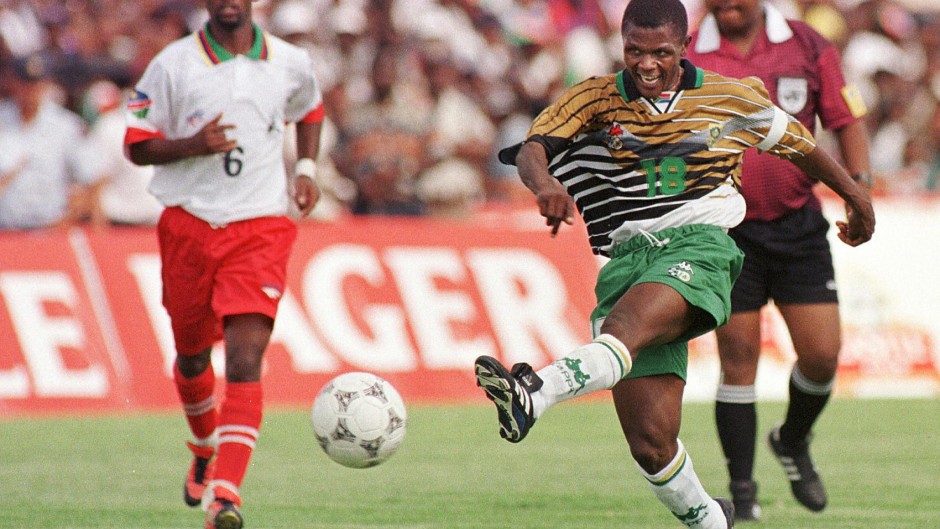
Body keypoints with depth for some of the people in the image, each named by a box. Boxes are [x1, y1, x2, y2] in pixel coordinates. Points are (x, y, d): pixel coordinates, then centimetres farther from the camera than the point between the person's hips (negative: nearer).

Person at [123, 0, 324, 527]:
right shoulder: (173, 64, -3)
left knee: (245, 360, -17)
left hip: (261, 230, -1)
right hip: (189, 224, 1)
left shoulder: (291, 63, 4)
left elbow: (310, 108, 27)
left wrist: (306, 168, 10)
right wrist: (193, 145, -19)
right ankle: (206, 450, 47)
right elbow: (137, 146, 0)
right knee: (192, 353, 16)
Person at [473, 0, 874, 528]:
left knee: (628, 322, -37)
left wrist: (855, 194, 38)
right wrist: (545, 183, -31)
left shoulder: (733, 98, 10)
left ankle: (536, 394, -62)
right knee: (651, 441, -8)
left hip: (698, 244, -2)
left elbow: (800, 144, 27)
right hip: (628, 258, 2)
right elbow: (532, 149, -8)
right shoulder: (594, 98, 8)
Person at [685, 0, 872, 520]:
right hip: (727, 231, -2)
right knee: (738, 361, -5)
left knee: (822, 355, -3)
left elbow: (847, 121, 6)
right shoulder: (685, 60, -2)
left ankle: (793, 441, 29)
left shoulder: (809, 47, 1)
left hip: (798, 223, 2)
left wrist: (859, 183, -8)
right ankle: (741, 491, 6)